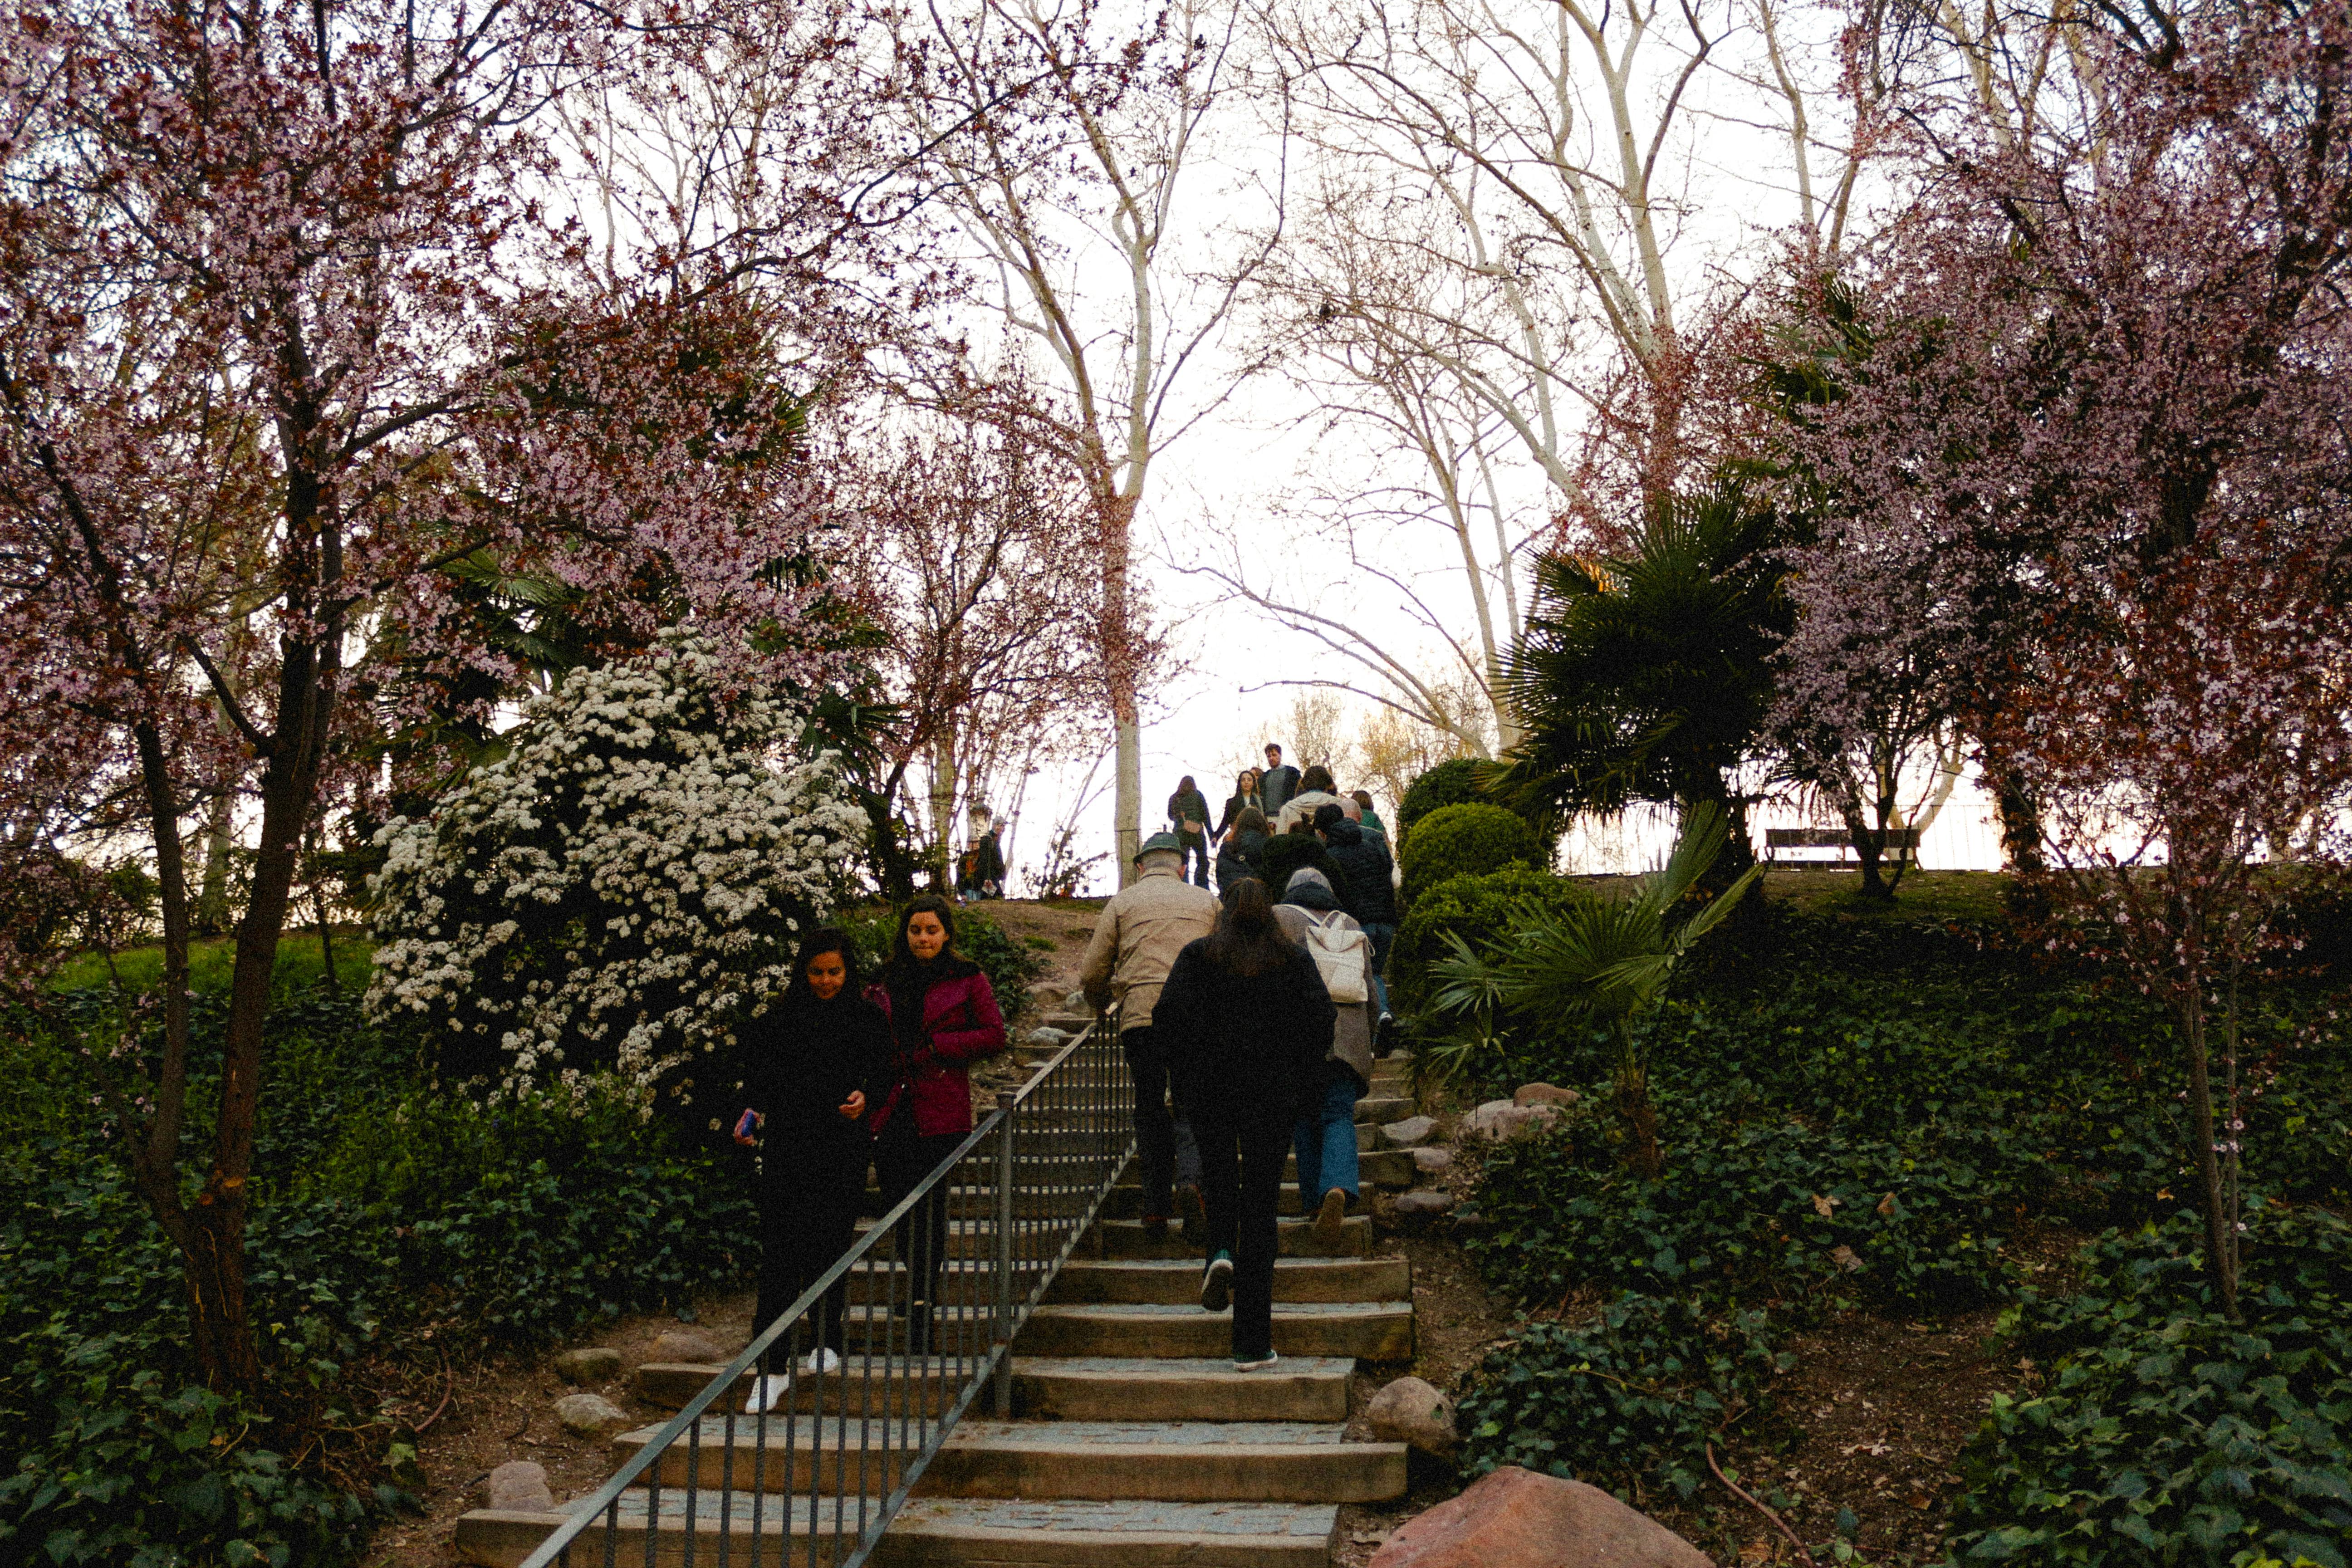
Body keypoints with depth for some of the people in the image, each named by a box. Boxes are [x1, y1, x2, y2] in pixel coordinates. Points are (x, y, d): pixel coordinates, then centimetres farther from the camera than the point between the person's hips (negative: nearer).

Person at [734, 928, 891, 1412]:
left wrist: (864, 1096, -13)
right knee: (780, 1251, -6)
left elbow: (882, 1075, 7)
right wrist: (751, 1111, -2)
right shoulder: (782, 1017, 8)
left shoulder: (869, 1019, 4)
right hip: (786, 1147, 1)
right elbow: (759, 1074, 14)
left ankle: (827, 1343, 27)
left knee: (830, 1247, 6)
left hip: (842, 1151, 0)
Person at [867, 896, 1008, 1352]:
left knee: (930, 1209, -3)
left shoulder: (967, 980, 4)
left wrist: (938, 1047, -9)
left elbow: (995, 1036, -1)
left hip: (940, 1112, -3)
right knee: (896, 1207, 4)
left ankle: (922, 1300, 7)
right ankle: (922, 1288, 28)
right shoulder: (885, 984, 14)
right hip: (892, 1109, 3)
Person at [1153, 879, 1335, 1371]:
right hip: (1272, 1092, 0)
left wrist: (1190, 1071, 1)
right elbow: (1320, 1013, -7)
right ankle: (1252, 1344, 1)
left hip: (1211, 1089, 0)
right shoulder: (1295, 958, 6)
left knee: (1219, 1173, 27)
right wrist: (1300, 1080, 2)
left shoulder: (1197, 954, 5)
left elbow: (1169, 1011, -9)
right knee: (1260, 1203, 3)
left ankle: (1220, 1252, -4)